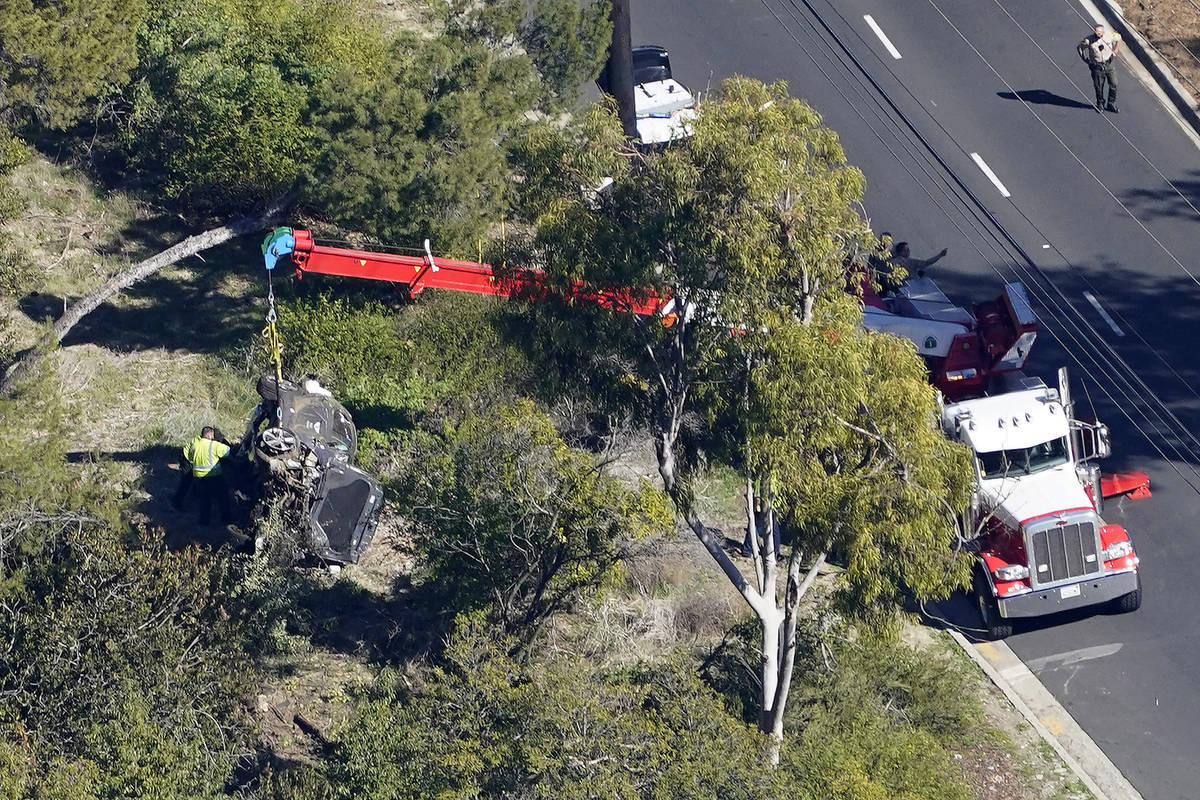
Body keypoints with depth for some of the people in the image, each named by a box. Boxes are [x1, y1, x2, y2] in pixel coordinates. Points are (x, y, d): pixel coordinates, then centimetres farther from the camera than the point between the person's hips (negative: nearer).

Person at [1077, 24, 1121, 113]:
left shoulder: (1109, 35, -12)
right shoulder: (1089, 40, -18)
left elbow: (1118, 38, 10)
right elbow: (1079, 48, -1)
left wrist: (1115, 50, 4)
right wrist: (1086, 60, -3)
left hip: (1110, 64, 2)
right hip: (1097, 66, -2)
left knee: (1113, 84, 3)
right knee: (1099, 87, 5)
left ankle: (1111, 104, 20)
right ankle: (1100, 104, 26)